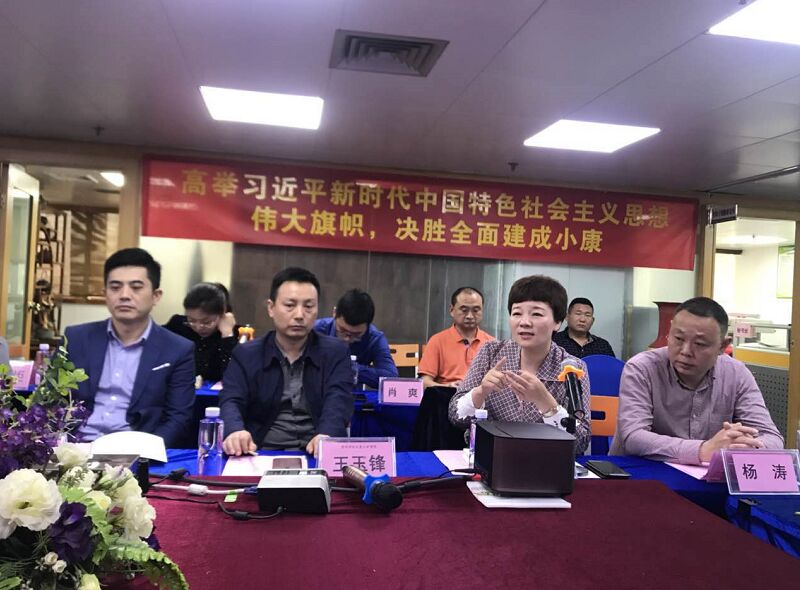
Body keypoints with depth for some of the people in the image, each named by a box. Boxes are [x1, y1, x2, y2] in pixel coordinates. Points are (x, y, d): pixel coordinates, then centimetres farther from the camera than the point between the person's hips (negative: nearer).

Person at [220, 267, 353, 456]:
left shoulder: (336, 352, 7)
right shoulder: (245, 355, 8)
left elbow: (337, 401, -8)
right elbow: (231, 402, -5)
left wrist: (326, 435, -31)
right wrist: (235, 431, -30)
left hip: (317, 455, 0)